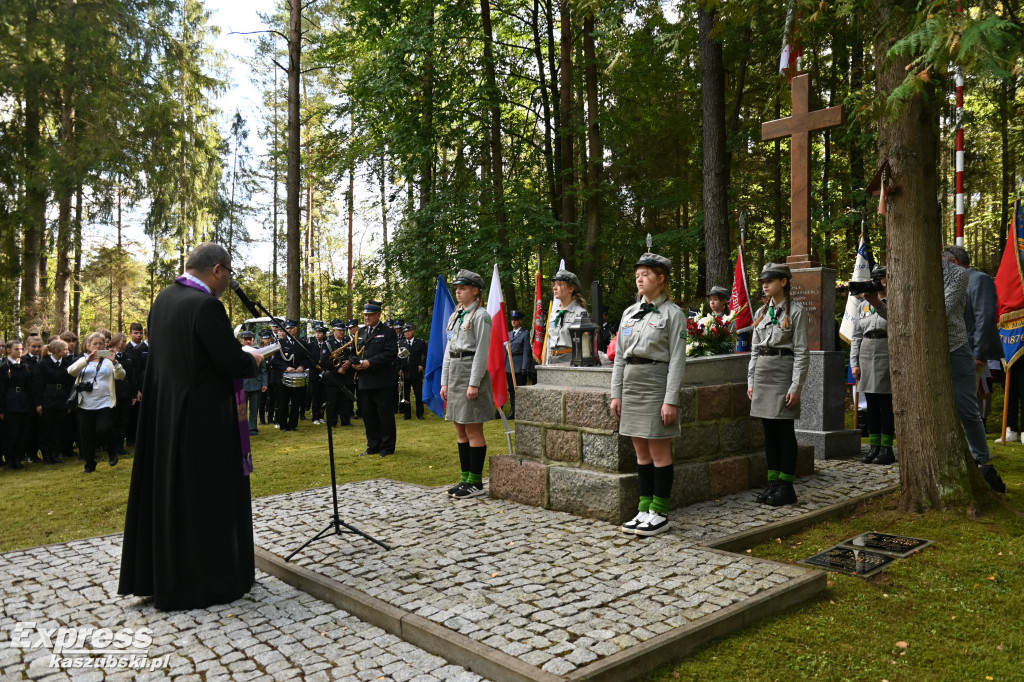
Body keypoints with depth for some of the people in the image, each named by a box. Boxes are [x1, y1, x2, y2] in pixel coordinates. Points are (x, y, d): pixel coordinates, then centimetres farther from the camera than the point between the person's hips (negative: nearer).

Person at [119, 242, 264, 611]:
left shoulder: (164, 298, 6)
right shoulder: (206, 305, -21)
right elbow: (233, 362, -22)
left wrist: (238, 355, 15)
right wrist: (253, 360, 0)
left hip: (163, 414, 9)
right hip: (203, 418, -9)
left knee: (168, 490, 17)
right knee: (209, 495, 4)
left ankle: (158, 575, 30)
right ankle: (209, 581, 15)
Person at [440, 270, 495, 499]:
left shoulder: (480, 316, -9)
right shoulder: (455, 316, 16)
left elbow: (481, 352, -15)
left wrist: (474, 384, -19)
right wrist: (445, 381, 13)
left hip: (471, 372, -9)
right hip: (454, 373, 9)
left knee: (473, 431, -5)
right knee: (461, 431, 11)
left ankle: (476, 483, 2)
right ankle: (465, 479, 18)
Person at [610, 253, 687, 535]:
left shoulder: (672, 313, -5)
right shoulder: (629, 313, 13)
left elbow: (677, 359, -10)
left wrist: (671, 400, -15)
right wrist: (616, 393, 8)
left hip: (656, 385, -6)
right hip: (631, 385, 7)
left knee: (659, 453, 0)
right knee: (641, 453, 11)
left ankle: (660, 514, 9)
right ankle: (645, 510, 19)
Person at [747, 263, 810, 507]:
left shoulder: (796, 311, -5)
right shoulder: (761, 312, 13)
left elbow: (801, 352, -9)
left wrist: (796, 386, -14)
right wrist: (751, 381, 11)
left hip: (784, 371, -6)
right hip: (762, 372, 6)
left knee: (785, 431, -1)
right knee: (769, 430, 9)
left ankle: (786, 487, 6)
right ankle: (773, 482, 17)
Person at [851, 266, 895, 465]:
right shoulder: (864, 305, 14)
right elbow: (856, 336, 13)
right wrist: (854, 363, 7)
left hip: (887, 356, -5)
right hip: (866, 357, 5)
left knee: (886, 405, -1)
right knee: (871, 405, 7)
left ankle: (886, 448, 4)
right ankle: (874, 446, 13)